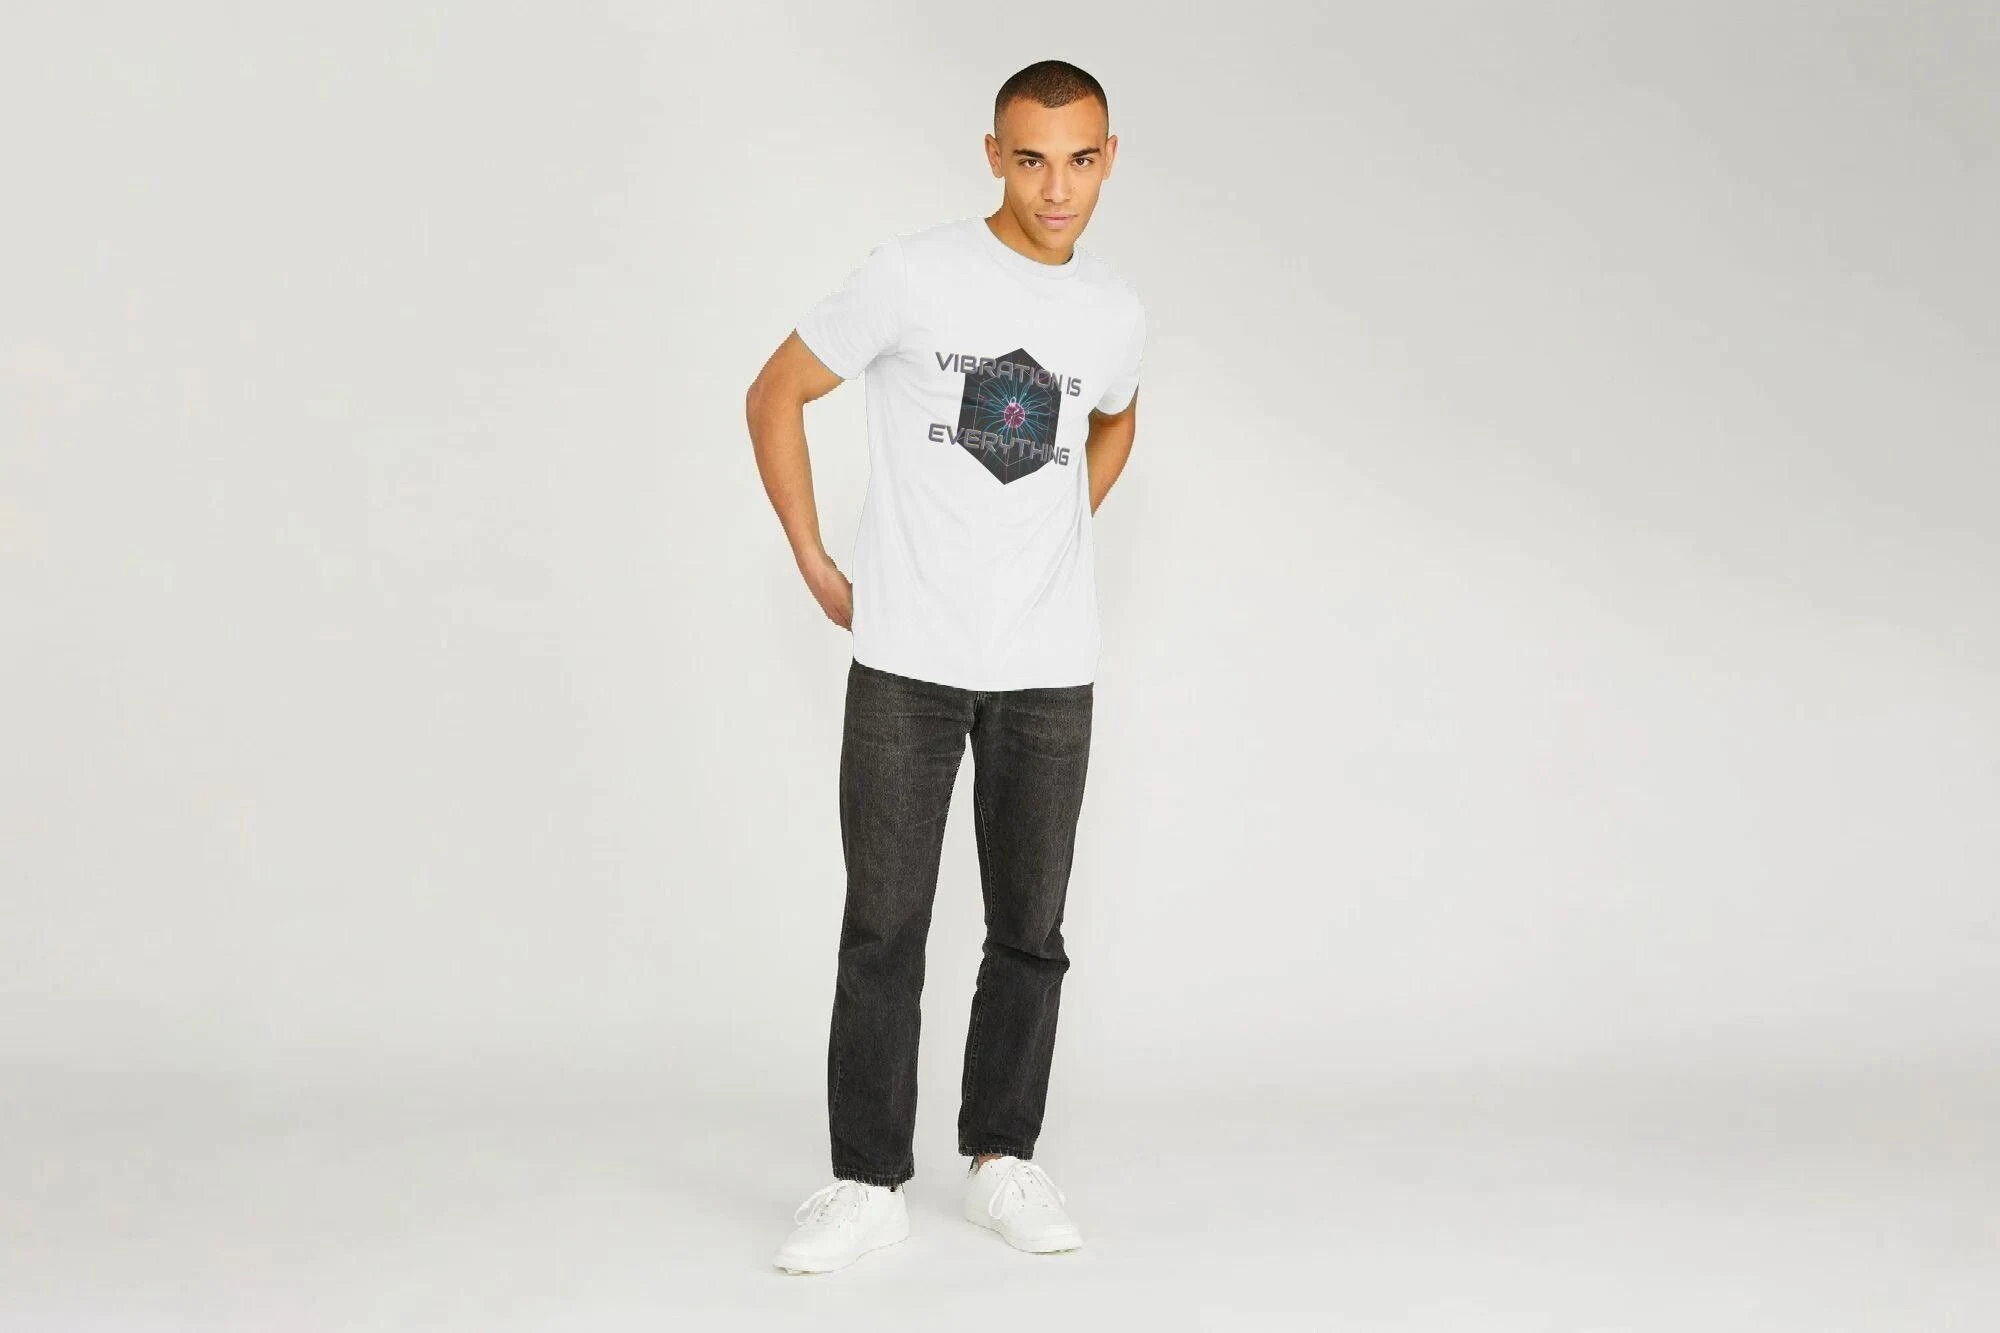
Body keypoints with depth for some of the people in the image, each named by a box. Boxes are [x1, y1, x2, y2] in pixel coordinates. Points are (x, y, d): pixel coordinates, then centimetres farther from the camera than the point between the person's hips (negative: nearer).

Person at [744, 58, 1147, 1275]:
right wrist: (817, 567, 0)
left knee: (1031, 932, 9)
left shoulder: (1116, 311, 5)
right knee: (884, 927, 0)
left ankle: (1003, 1160, 24)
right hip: (906, 663, -3)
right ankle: (870, 1183, 10)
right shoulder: (917, 273, -7)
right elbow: (776, 395, 1)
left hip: (1050, 670, 3)